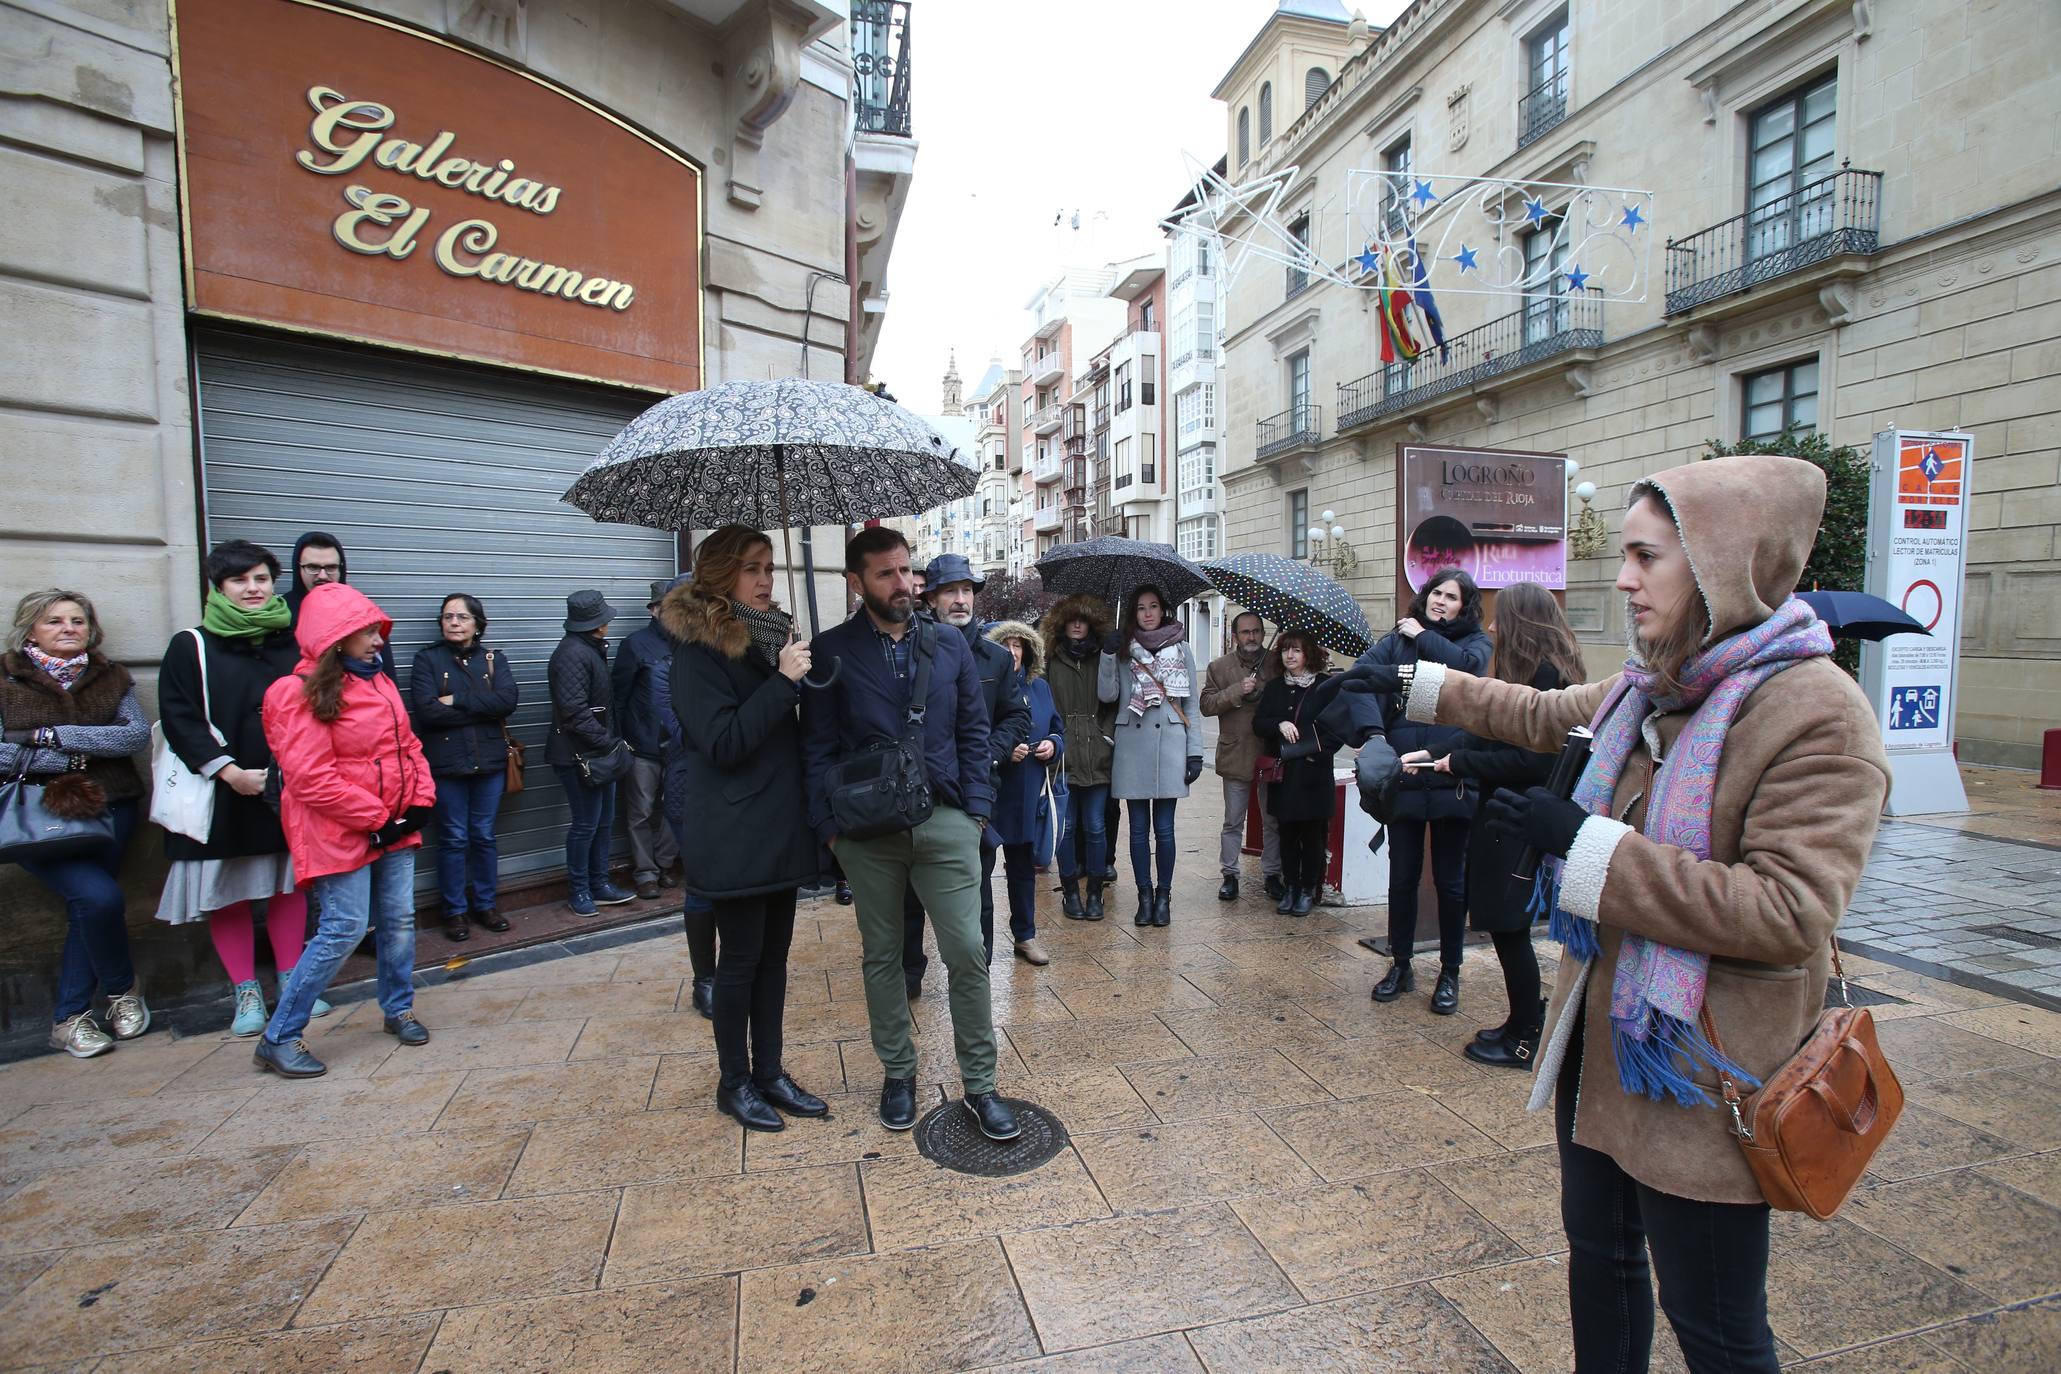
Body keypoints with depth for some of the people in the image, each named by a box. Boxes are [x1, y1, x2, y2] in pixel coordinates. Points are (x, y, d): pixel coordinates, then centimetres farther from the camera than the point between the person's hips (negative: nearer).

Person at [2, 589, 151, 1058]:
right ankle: (123, 989, 4)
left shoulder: (110, 677, 10)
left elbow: (137, 734, -6)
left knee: (89, 906, -9)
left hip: (108, 809, 2)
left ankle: (68, 1018, 9)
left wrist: (54, 735, -11)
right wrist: (71, 761, -12)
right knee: (97, 896, -20)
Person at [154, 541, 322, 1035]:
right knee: (228, 893, 4)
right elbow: (179, 718, -5)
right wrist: (229, 772, -14)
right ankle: (247, 993, 16)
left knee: (289, 884, 9)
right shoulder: (191, 646, -1)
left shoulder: (293, 644, 8)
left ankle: (291, 980, 21)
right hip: (222, 794, -2)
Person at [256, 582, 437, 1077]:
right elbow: (312, 779, -18)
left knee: (399, 920, 11)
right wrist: (377, 819, -16)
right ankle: (278, 1039, 10)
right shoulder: (299, 694, -13)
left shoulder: (379, 682, 11)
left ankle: (399, 1010, 29)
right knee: (344, 930, -6)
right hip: (341, 834, -7)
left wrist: (421, 800, 0)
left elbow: (408, 745, 14)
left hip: (394, 827, 7)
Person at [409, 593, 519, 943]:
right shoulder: (427, 659, -1)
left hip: (489, 761, 2)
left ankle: (485, 905, 25)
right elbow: (427, 710, -15)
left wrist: (457, 700, -16)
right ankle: (455, 911, 19)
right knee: (453, 838, 5)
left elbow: (509, 700, -12)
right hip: (446, 764, -2)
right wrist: (483, 709, -13)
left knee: (485, 836, 11)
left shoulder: (494, 659, 6)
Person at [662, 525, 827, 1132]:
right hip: (734, 836, -7)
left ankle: (769, 1071, 28)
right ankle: (734, 1083, 23)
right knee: (741, 957, 5)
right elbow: (722, 742, -22)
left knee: (774, 954, 14)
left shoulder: (769, 636, 11)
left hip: (781, 827, 7)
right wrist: (783, 680, -23)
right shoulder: (697, 649, -12)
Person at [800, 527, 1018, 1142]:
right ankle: (898, 1074, 31)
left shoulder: (950, 645, 6)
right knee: (881, 956, 12)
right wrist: (829, 825, -6)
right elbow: (818, 747, 0)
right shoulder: (831, 651, -1)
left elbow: (974, 730, 8)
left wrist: (976, 808, 0)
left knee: (967, 953, 0)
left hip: (945, 822, 1)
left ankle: (979, 1085, 16)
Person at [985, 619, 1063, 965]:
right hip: (988, 790, -5)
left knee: (1023, 864, 16)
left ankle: (1025, 935, 29)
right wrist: (1003, 751, -21)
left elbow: (1058, 728, 17)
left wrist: (1053, 745, -4)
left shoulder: (1039, 687, 9)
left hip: (1028, 793, 5)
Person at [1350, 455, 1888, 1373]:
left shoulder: (1819, 714, -21)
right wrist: (1416, 684, 26)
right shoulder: (1648, 690, 3)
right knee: (1598, 1251, 25)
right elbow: (1543, 715, 23)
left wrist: (1584, 842, -27)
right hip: (1599, 1039, 8)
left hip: (1703, 1070, -7)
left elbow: (1789, 914, -28)